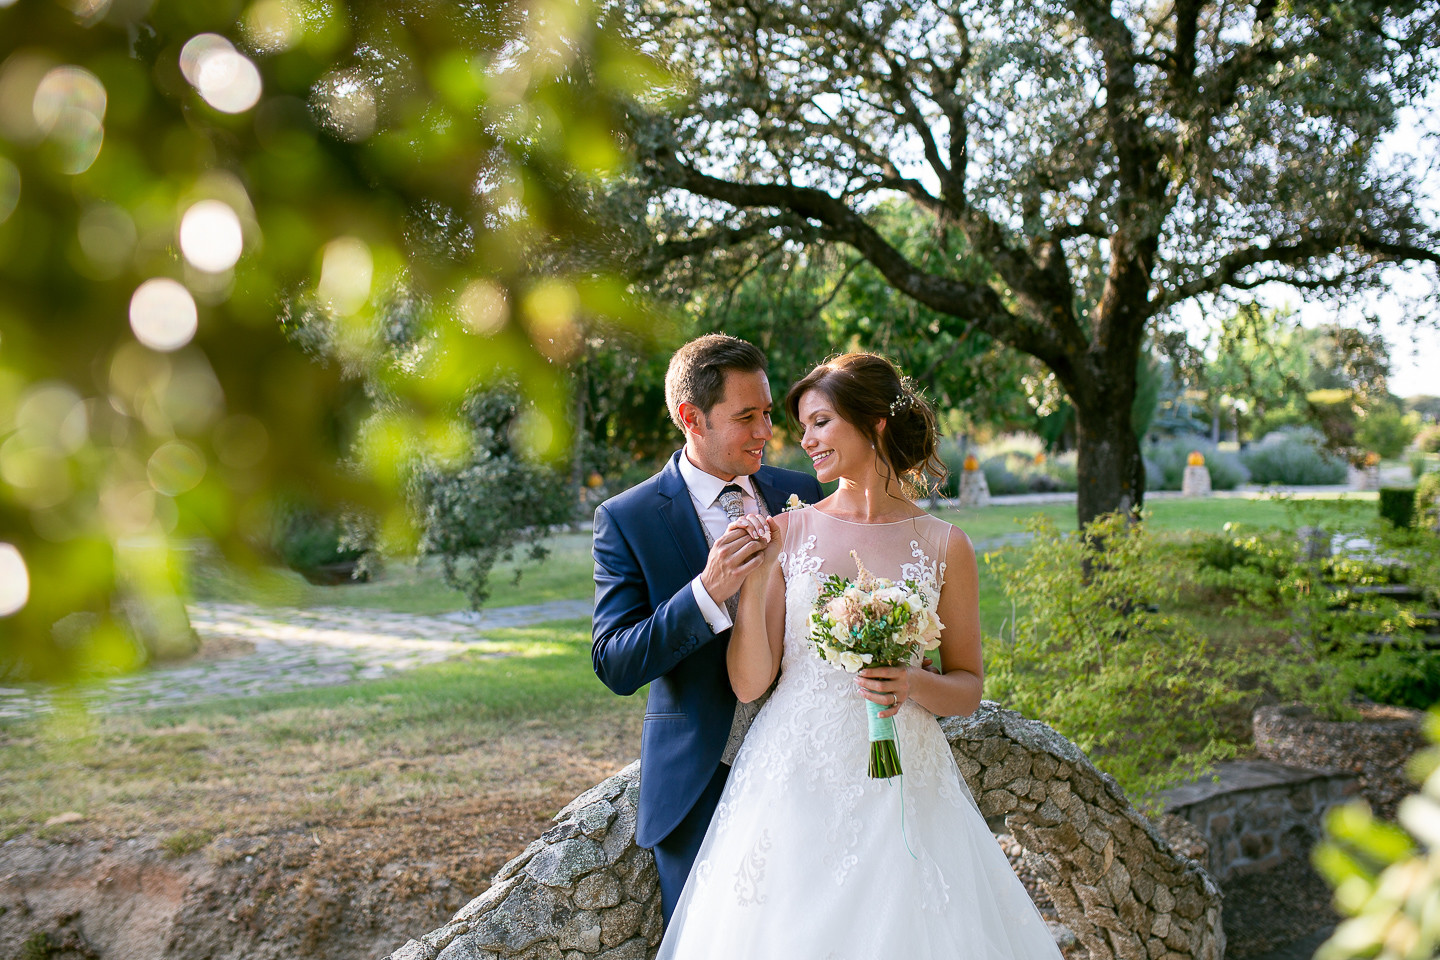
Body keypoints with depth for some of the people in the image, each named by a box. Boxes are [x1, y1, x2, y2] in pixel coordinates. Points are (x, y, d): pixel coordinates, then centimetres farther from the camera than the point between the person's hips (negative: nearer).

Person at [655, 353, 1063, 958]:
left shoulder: (945, 546, 0)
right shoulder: (788, 533, 1)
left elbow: (968, 688, 7)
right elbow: (749, 683, -2)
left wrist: (913, 685, -13)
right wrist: (754, 584, -14)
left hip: (901, 785, 0)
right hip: (794, 781, 0)